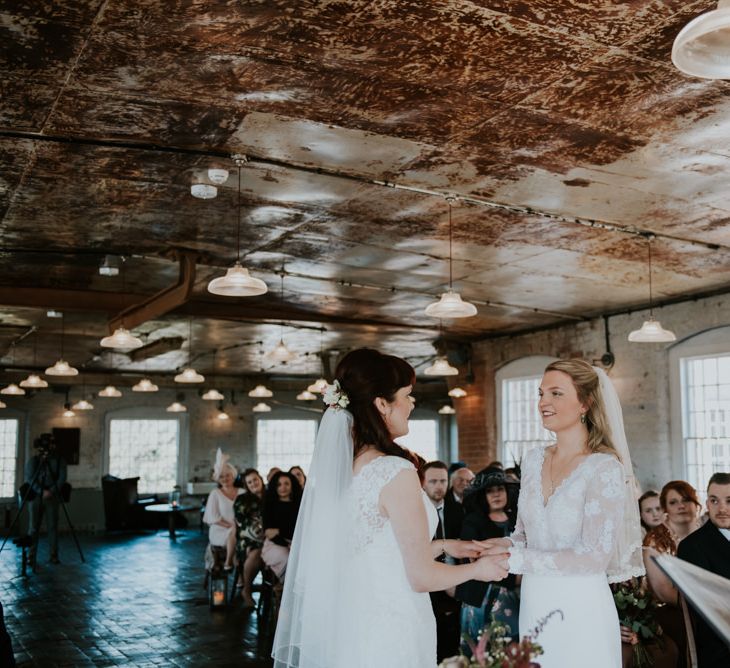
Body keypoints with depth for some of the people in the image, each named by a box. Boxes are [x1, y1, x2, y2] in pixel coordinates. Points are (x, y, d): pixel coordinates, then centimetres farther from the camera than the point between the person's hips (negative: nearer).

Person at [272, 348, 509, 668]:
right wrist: (476, 569, 2)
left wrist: (443, 546, 17)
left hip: (349, 627, 7)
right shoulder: (396, 471, -21)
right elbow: (422, 576, -16)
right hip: (391, 635, -7)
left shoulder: (337, 466, 1)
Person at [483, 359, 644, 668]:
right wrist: (505, 546, -9)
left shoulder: (605, 468, -14)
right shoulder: (533, 460, 5)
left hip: (580, 610, -5)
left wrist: (516, 559, -21)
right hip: (533, 605, 6)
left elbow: (594, 556, -18)